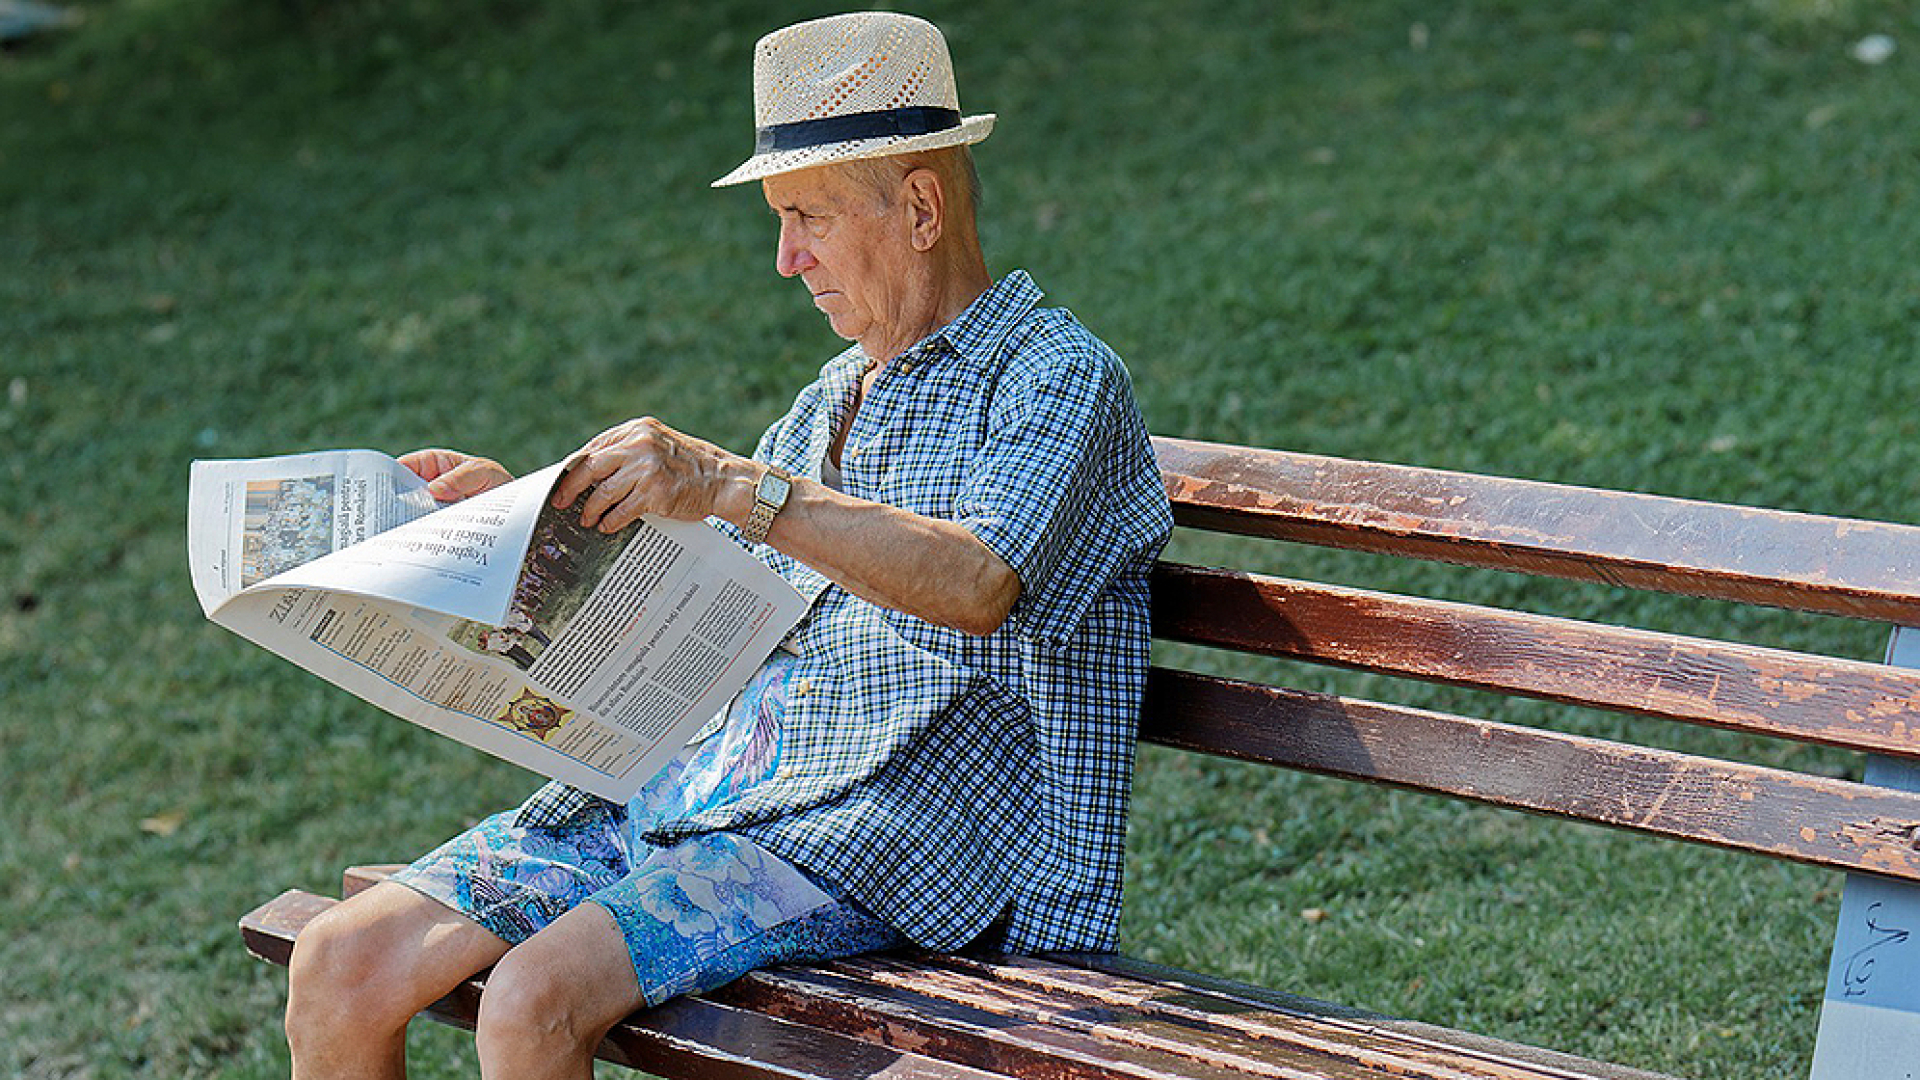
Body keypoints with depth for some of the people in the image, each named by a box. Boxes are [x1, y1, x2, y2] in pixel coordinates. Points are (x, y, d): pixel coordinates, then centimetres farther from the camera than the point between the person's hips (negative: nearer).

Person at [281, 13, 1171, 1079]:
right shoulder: (834, 395, 22)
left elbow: (975, 584, -23)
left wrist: (730, 486, -31)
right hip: (679, 791, 8)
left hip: (873, 841, -7)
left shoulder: (1060, 376, -4)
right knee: (338, 965, -8)